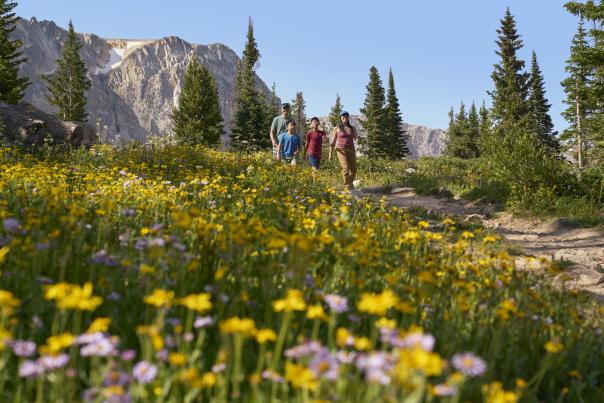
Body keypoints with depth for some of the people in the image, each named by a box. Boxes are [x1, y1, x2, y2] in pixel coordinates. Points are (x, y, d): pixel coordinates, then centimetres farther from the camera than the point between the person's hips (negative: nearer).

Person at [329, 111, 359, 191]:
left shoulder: (352, 128, 13)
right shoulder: (337, 128, 5)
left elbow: (357, 138, 8)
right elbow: (333, 142, 5)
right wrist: (330, 154, -1)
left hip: (351, 150, 3)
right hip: (341, 150, -3)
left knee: (353, 169, -1)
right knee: (346, 168, -19)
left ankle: (350, 183, 26)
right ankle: (347, 187, -14)